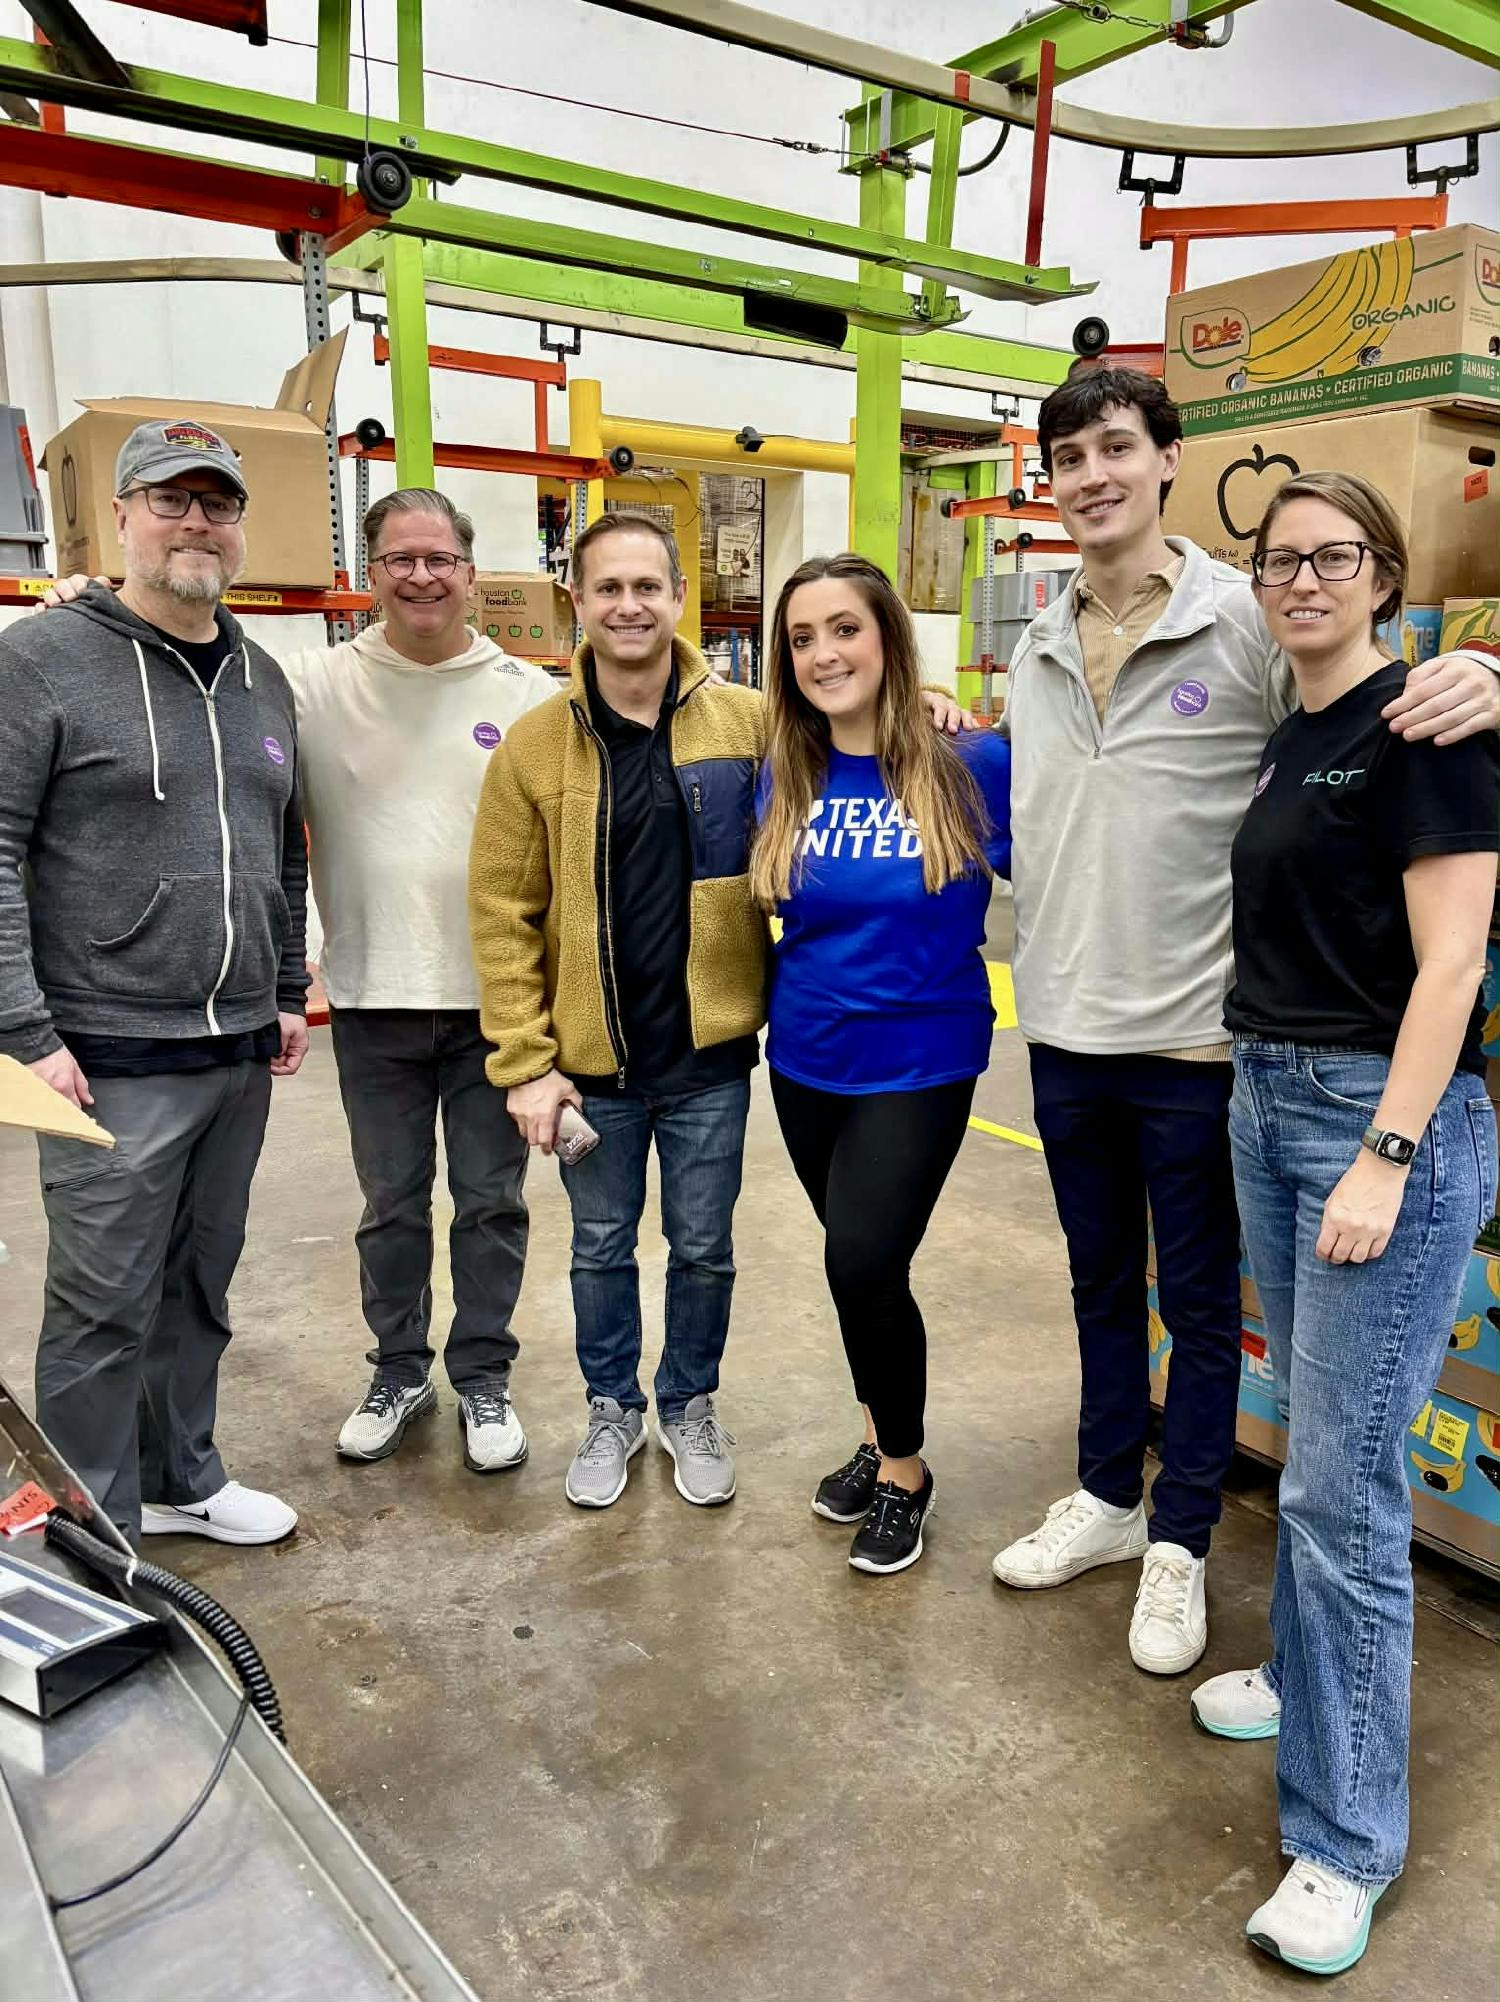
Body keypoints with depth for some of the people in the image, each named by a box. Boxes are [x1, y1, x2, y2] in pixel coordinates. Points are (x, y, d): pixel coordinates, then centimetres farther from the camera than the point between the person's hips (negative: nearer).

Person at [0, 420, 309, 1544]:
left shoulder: (262, 679, 12)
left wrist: (288, 994, 15)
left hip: (241, 1054, 6)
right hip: (112, 1058, -6)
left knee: (200, 1286, 17)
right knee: (106, 1304, 3)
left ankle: (183, 1480, 35)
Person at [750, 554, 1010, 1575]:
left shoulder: (974, 767, -11)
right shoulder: (782, 780, -1)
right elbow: (755, 903, 13)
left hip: (920, 1062, -4)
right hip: (807, 1060, 4)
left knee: (863, 1262, -12)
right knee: (861, 1263, 16)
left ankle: (905, 1470, 16)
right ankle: (883, 1439, 40)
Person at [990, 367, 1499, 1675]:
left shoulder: (1254, 624, -10)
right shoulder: (1036, 650, 8)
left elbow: (1386, 720, -7)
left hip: (1195, 1037, -5)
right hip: (1066, 1031, 6)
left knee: (1200, 1300, 11)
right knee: (1101, 1283, 20)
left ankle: (1179, 1541, 31)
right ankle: (1108, 1498, 40)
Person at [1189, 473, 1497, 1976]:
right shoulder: (1286, 737, 14)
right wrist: (1259, 1079, 11)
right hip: (1268, 1103, 8)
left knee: (1343, 1482, -4)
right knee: (1314, 1441, 20)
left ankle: (1346, 1836, 11)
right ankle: (1315, 1679, 39)